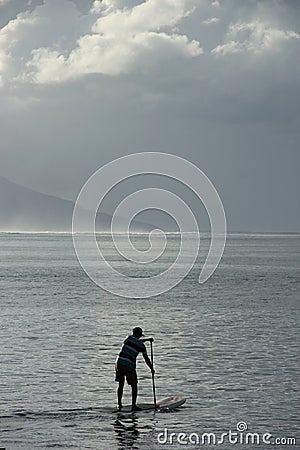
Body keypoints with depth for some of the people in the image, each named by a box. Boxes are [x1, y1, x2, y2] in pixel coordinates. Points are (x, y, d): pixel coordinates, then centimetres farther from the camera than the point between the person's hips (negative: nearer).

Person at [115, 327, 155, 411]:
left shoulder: (129, 338, 7)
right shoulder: (141, 345, -2)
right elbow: (146, 359, 2)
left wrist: (147, 339, 38)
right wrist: (152, 369, 14)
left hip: (119, 363, 4)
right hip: (129, 366, -4)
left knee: (121, 384, 17)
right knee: (134, 386, 8)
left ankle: (119, 404, 18)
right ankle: (133, 406, 3)